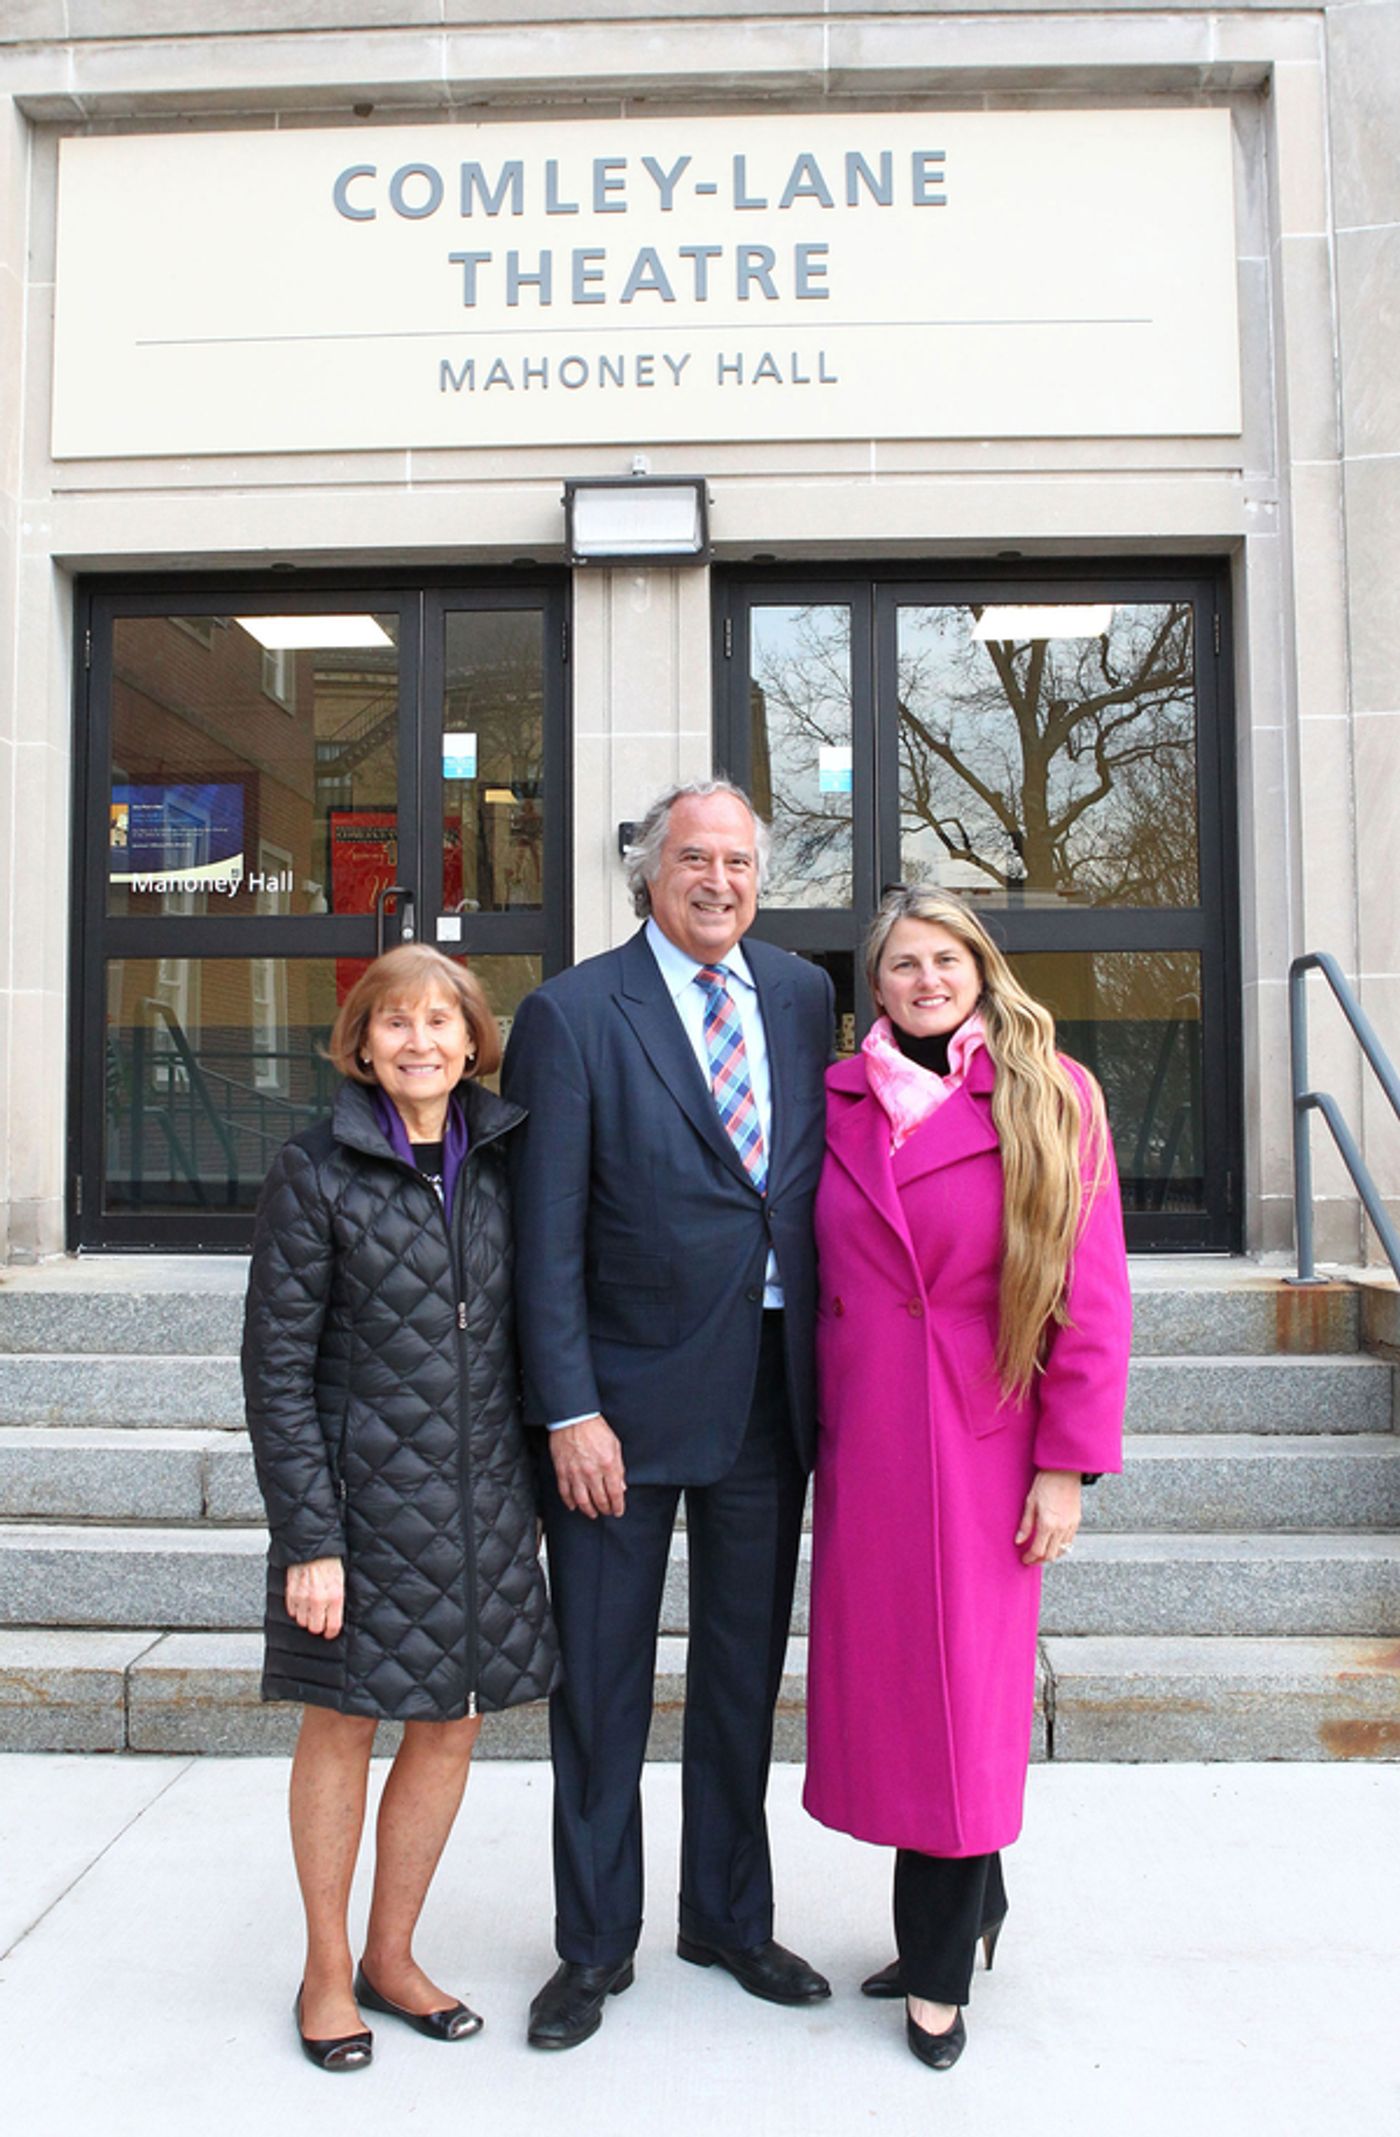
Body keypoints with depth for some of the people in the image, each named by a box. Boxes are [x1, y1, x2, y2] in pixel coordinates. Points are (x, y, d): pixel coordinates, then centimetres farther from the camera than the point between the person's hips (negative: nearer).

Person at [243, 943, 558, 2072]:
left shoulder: (502, 1158, 3)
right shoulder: (317, 1171, -9)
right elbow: (277, 1367, -9)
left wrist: (540, 1479, 7)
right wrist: (308, 1537, -13)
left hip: (485, 1495, 4)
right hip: (364, 1491, -4)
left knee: (452, 1726, 12)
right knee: (346, 1723, 10)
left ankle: (393, 1955, 33)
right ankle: (328, 1971, 31)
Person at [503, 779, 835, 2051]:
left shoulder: (802, 994, 6)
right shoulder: (572, 1015, -8)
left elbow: (822, 1178, 9)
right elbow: (546, 1237, -10)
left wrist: (826, 1364, 5)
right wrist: (569, 1412, -14)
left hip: (771, 1392, 4)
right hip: (630, 1395, -4)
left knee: (745, 1672, 18)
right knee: (602, 1684, 10)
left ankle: (730, 1918, 38)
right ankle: (596, 1945, 30)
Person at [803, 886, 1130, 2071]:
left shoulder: (1051, 1094, -4)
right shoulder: (840, 1100, 5)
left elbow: (1092, 1293, -6)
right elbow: (823, 1277, 10)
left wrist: (1069, 1463, -10)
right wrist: (820, 1428, 4)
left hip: (983, 1439, -3)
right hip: (861, 1434, 4)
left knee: (963, 1690, 4)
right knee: (881, 1678, 11)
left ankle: (941, 1966, 25)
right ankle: (969, 1905, 35)